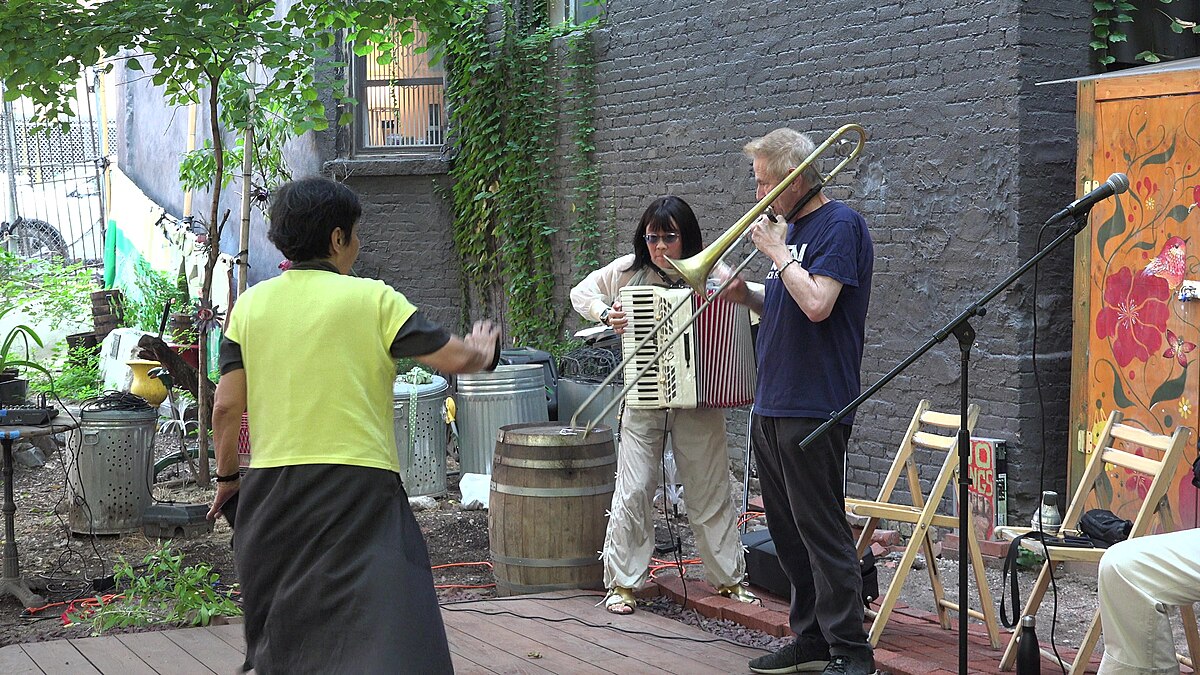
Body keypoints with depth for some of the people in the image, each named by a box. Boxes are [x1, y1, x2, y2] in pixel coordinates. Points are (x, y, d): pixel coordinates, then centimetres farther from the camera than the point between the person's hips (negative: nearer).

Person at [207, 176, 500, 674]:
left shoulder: (250, 304, 6)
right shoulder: (372, 299, -4)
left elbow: (227, 406, 3)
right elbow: (454, 358, -6)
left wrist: (226, 476, 18)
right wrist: (482, 351, 16)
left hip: (271, 487, 5)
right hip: (359, 482, -5)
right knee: (388, 634, -9)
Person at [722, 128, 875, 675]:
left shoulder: (839, 224, -10)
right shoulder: (789, 228, 17)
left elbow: (817, 305, -23)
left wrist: (776, 252, -13)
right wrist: (747, 295, 4)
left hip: (813, 410, -9)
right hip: (771, 405, 9)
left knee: (823, 534, -6)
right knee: (788, 532, 14)